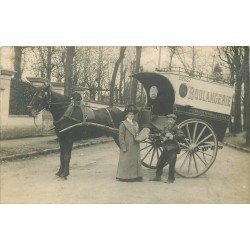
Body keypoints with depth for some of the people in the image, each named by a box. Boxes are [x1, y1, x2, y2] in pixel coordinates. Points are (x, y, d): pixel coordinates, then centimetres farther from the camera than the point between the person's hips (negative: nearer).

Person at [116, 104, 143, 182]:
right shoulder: (123, 124, -7)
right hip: (127, 146, -7)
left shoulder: (135, 124, 14)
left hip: (135, 146, 7)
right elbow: (121, 136, -10)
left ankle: (135, 176, 17)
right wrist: (123, 147, -15)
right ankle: (124, 176, 6)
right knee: (126, 161, -2)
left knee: (136, 160, 9)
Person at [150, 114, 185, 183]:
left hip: (173, 149, -7)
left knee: (171, 164, -4)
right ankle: (158, 177, 24)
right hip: (165, 148, 7)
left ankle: (171, 179, 10)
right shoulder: (165, 128, 10)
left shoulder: (176, 128, -9)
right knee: (159, 163, 11)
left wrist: (173, 137, -27)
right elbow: (162, 136, 20)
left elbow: (182, 136, -21)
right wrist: (163, 138, -3)